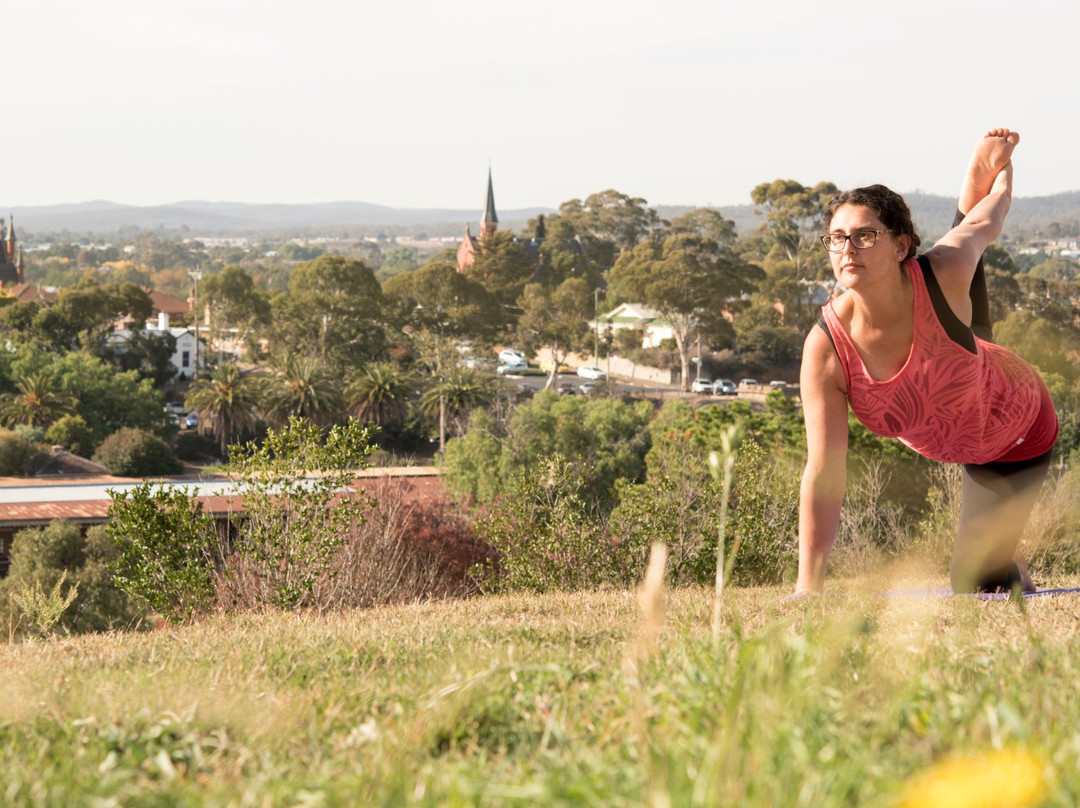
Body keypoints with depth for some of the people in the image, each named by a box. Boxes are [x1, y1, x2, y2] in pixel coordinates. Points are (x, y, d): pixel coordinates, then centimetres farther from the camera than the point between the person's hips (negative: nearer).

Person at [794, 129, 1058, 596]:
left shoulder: (945, 273, -40)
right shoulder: (825, 349, -37)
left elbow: (987, 220, -15)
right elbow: (824, 474, -37)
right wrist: (808, 586, -42)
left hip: (1017, 437, -2)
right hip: (943, 443, 2)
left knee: (976, 579, 3)